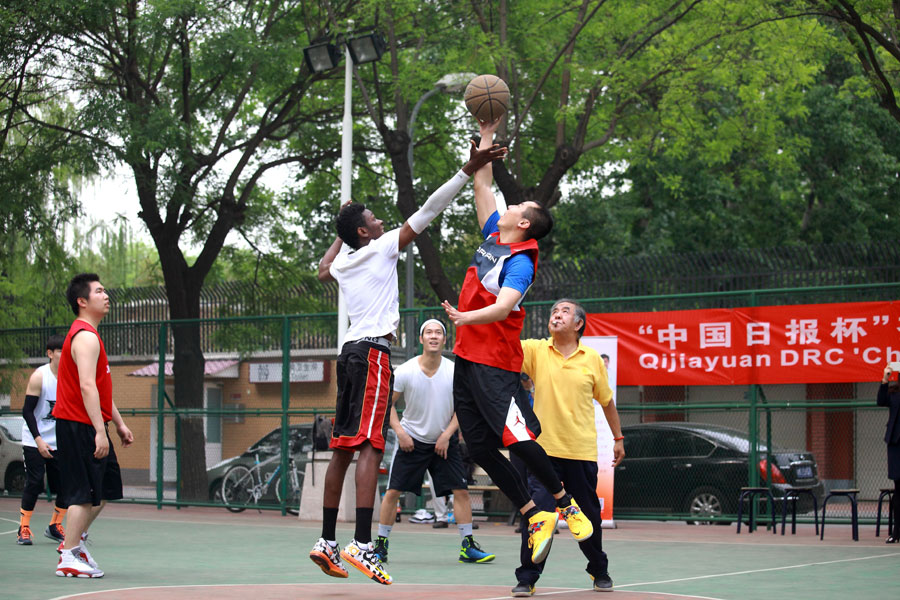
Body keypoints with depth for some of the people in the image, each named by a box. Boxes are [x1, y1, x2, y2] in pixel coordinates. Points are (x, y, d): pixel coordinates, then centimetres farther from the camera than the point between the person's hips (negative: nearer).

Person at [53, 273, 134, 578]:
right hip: (79, 426, -10)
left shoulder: (88, 335, 18)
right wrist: (100, 431, -28)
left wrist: (119, 424, 21)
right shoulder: (86, 337, -15)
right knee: (85, 493, -8)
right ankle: (69, 558, -3)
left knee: (107, 488, 14)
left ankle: (74, 541, 23)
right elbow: (87, 386, -24)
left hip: (90, 426, 10)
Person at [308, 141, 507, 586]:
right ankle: (362, 544, -25)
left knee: (343, 448, 9)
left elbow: (322, 271, 43)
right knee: (369, 445, -16)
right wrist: (469, 170, -6)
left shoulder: (344, 261, 17)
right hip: (373, 351, -8)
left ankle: (327, 542, 10)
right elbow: (428, 210, -6)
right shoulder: (382, 248, -2)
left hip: (352, 350, 8)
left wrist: (341, 233, 44)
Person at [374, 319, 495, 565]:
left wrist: (446, 435, -11)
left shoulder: (454, 372, -7)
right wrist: (400, 431, -12)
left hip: (444, 442, 1)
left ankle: (468, 547, 4)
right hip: (411, 440, -1)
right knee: (393, 491, -6)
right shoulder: (404, 371, -10)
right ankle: (380, 544, 7)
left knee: (461, 491, -5)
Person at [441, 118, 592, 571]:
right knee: (479, 445, 4)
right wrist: (487, 136, 19)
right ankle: (534, 517, 10)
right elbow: (482, 184, 20)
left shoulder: (520, 261, -12)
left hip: (495, 363, -8)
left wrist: (468, 317, -45)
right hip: (467, 358, 8)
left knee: (518, 440, -14)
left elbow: (504, 306, -28)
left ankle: (565, 503, 5)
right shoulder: (493, 237, 11)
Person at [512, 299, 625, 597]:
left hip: (582, 452, 1)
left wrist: (618, 438, 17)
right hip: (545, 449, -1)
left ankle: (599, 571, 34)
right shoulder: (536, 351, 1)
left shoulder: (593, 359, 3)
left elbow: (607, 401, 14)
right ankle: (527, 578, -2)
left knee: (588, 516, 12)